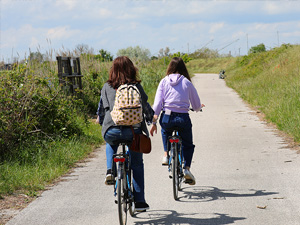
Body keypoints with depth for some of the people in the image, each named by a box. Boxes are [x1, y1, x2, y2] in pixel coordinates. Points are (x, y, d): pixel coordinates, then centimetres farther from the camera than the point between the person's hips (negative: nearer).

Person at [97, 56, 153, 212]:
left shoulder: (107, 87, 8)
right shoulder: (136, 87, 5)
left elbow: (102, 107, 16)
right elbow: (146, 106, 11)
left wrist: (100, 118, 37)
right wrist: (151, 119, 31)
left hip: (111, 130, 1)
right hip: (133, 130, 0)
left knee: (111, 144, 38)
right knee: (137, 164, 18)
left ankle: (110, 172, 14)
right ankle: (139, 202, 17)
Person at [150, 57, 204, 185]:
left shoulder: (164, 81, 5)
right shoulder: (187, 82, 2)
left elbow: (157, 104, 0)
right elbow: (197, 105, 8)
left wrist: (153, 122, 5)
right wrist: (198, 108, 32)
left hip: (167, 118, 1)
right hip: (183, 119, -1)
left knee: (166, 130, 38)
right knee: (188, 145, 21)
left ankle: (166, 155, 27)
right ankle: (187, 168, 1)